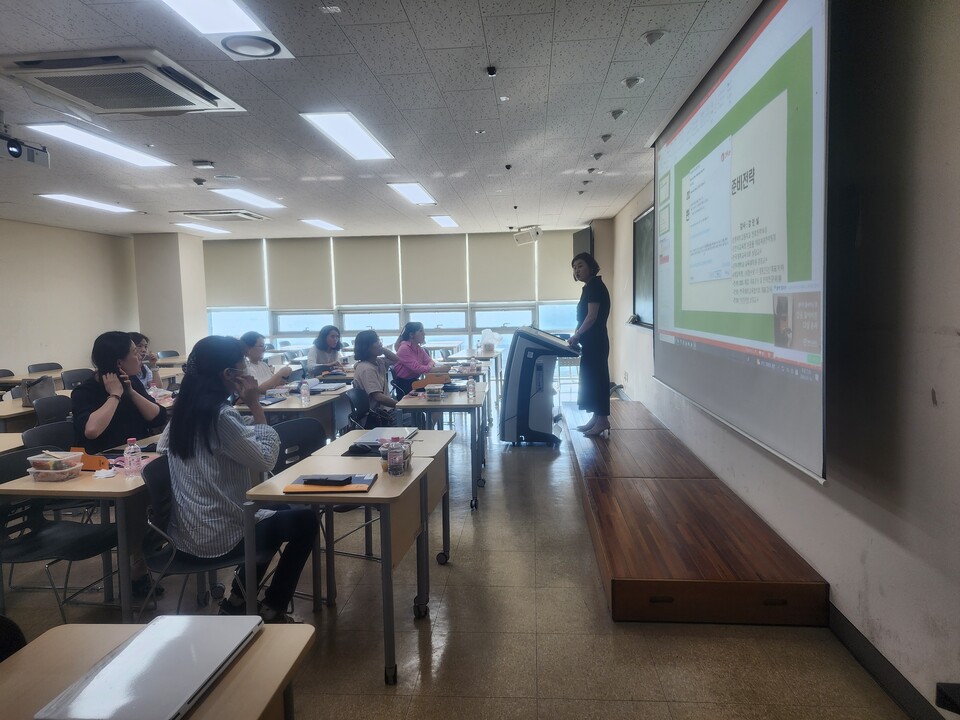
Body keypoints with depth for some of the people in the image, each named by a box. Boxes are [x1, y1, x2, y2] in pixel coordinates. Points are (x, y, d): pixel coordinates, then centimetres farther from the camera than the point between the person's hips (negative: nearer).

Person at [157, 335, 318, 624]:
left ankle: (238, 599, 28)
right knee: (306, 520, 7)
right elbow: (265, 459, -19)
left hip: (187, 529, 9)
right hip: (216, 534, -9)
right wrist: (255, 406, -14)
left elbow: (161, 447, 20)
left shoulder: (186, 407, 3)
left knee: (279, 510, 28)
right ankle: (272, 610, 16)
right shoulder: (220, 415, -24)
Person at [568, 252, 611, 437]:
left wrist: (576, 335, -16)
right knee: (590, 378, 12)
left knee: (596, 378, -7)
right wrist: (576, 335, 10)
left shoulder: (595, 286, -13)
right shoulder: (589, 287, 17)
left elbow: (592, 316, -20)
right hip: (591, 342, 10)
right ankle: (596, 418, 18)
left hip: (596, 342, -10)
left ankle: (603, 419, -2)